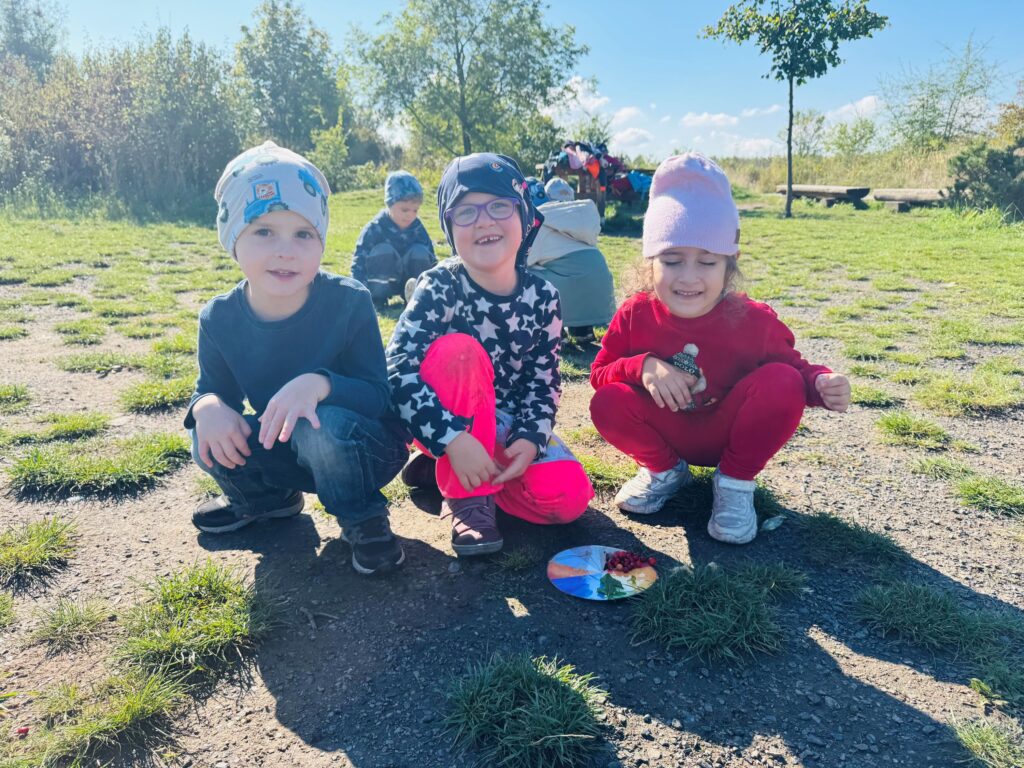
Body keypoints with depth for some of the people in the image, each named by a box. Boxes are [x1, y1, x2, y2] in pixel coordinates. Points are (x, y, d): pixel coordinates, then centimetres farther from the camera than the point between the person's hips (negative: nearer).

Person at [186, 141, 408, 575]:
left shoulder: (349, 302, -20)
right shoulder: (220, 319, -9)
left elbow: (380, 398, -22)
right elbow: (211, 388, 1)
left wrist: (320, 383, -43)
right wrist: (208, 406, -25)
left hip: (366, 450, -4)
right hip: (287, 454, 5)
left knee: (327, 425, -36)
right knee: (211, 441, -21)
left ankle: (363, 520, -6)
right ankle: (264, 499, 14)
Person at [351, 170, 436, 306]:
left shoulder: (418, 228, -7)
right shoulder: (374, 229, -18)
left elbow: (431, 260, 0)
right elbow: (359, 262, -18)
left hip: (408, 281, 3)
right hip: (382, 283, -2)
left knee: (420, 252, -23)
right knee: (383, 250, -30)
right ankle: (377, 296, -22)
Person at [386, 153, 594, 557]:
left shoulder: (542, 297, -9)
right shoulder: (440, 288, -19)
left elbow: (543, 381, -3)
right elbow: (398, 372, -28)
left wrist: (530, 438, -20)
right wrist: (454, 440, -37)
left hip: (509, 423, 4)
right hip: (450, 422, -3)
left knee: (569, 497, -20)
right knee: (459, 349, -33)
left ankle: (444, 468, 3)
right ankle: (468, 499, -20)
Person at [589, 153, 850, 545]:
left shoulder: (754, 321, -18)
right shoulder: (634, 315, -15)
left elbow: (794, 367, -7)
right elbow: (600, 372, -9)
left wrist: (822, 385, -32)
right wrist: (643, 366, -31)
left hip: (729, 434, -1)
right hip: (666, 433, 1)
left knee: (781, 382, -29)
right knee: (608, 404, -28)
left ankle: (735, 481, -5)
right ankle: (664, 469, 5)